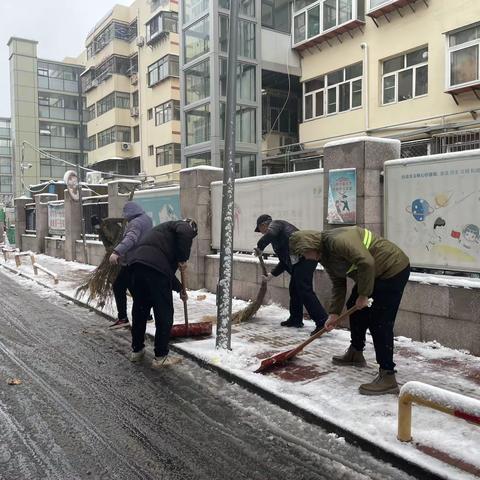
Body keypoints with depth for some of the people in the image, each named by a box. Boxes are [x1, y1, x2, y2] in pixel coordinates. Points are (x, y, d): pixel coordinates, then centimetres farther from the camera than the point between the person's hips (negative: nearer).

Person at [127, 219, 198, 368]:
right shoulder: (184, 226, 14)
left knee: (139, 311, 23)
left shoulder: (163, 228, 38)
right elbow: (185, 232, -15)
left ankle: (137, 350, 36)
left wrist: (180, 288, 47)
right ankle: (161, 357, 14)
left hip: (136, 264, 8)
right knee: (164, 314, 6)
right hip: (155, 267, -8)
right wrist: (183, 258, -4)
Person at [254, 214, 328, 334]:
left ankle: (322, 321, -14)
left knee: (304, 290, -12)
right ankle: (295, 319, 28)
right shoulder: (278, 229, 32)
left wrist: (259, 247, -6)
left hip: (304, 257, -10)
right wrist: (271, 274, 32)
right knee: (294, 289, 17)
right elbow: (285, 260, 32)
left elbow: (270, 234, -22)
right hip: (299, 260, 10)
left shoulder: (275, 224, 6)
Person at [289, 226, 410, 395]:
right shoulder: (324, 255, 5)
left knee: (379, 322, -14)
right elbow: (338, 284, 10)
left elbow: (366, 263, -34)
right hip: (374, 273, 11)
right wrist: (334, 314, 6)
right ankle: (355, 353, 36)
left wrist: (363, 295, -24)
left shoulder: (338, 240, -27)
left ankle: (388, 377, -9)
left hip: (394, 269, -11)